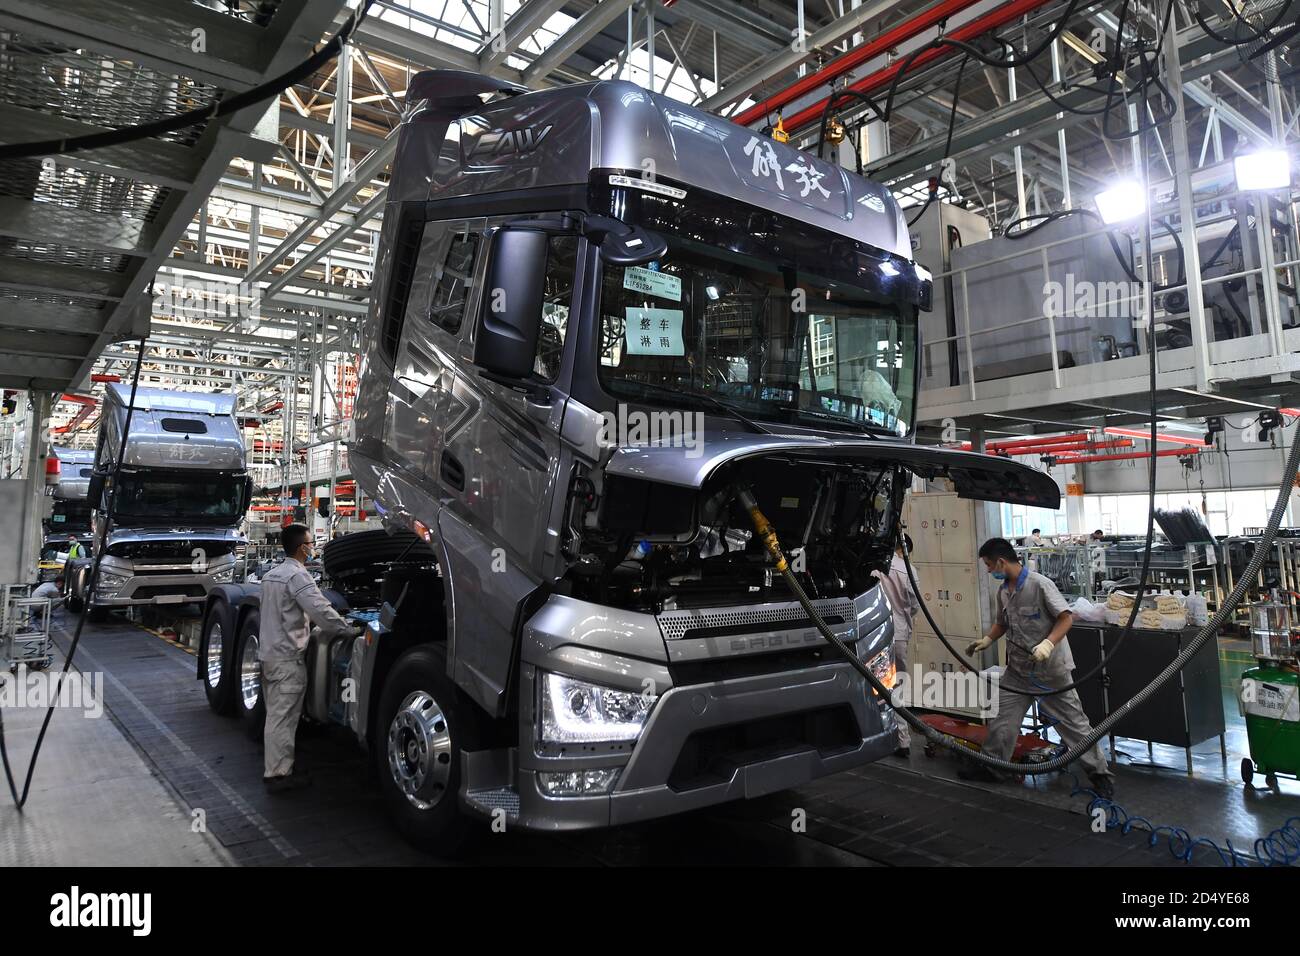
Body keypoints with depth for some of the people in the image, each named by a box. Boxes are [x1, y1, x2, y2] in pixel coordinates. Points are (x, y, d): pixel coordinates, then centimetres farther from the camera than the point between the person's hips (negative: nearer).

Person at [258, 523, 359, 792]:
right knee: (283, 717, -4)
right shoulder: (297, 576, -17)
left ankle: (273, 767, 24)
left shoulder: (270, 575, 13)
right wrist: (351, 630, -15)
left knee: (275, 715, 16)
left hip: (268, 653, 9)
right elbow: (322, 611, -24)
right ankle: (279, 774, 1)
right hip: (288, 658, -9)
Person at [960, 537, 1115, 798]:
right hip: (1018, 669, 7)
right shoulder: (1003, 592, 3)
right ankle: (990, 766, 22)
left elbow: (1065, 619, -17)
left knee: (1073, 721, 4)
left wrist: (1048, 643, -29)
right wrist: (986, 640, 3)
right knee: (1000, 718, 8)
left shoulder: (1040, 584, -18)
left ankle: (1101, 774, 19)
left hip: (1050, 669, -6)